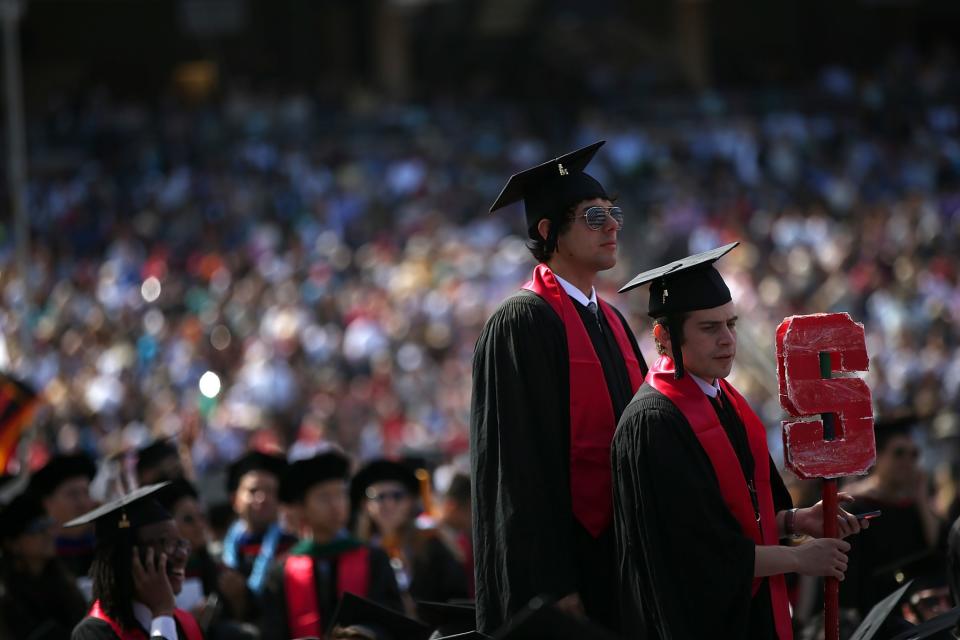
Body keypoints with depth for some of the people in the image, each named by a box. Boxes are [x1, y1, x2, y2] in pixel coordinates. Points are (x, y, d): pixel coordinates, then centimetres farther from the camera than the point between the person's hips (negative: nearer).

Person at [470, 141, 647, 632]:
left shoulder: (612, 322, 16)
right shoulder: (524, 321, -10)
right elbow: (525, 458, -16)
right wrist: (554, 587, -21)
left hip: (616, 554, 8)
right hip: (562, 557, -8)